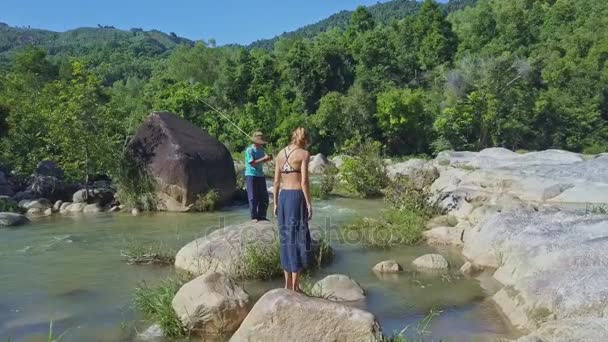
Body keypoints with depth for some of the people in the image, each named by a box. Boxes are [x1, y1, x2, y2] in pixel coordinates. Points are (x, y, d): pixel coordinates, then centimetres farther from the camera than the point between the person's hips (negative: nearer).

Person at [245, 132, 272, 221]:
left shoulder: (261, 149, 10)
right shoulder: (249, 150, -12)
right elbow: (252, 163, -19)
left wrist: (268, 158, -1)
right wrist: (263, 159, -21)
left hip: (261, 175, 7)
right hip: (251, 176, -7)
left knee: (264, 197, 9)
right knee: (253, 198, -2)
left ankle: (261, 216, 19)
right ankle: (254, 217, 6)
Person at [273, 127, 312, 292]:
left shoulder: (280, 154, 10)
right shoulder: (304, 154, -5)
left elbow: (276, 181, 9)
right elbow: (304, 182, -13)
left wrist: (275, 203, 14)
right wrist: (309, 204, -8)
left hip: (283, 196, 6)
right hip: (297, 196, -6)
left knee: (286, 238, 12)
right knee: (298, 239, 1)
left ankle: (288, 283, 19)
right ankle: (295, 285, 6)